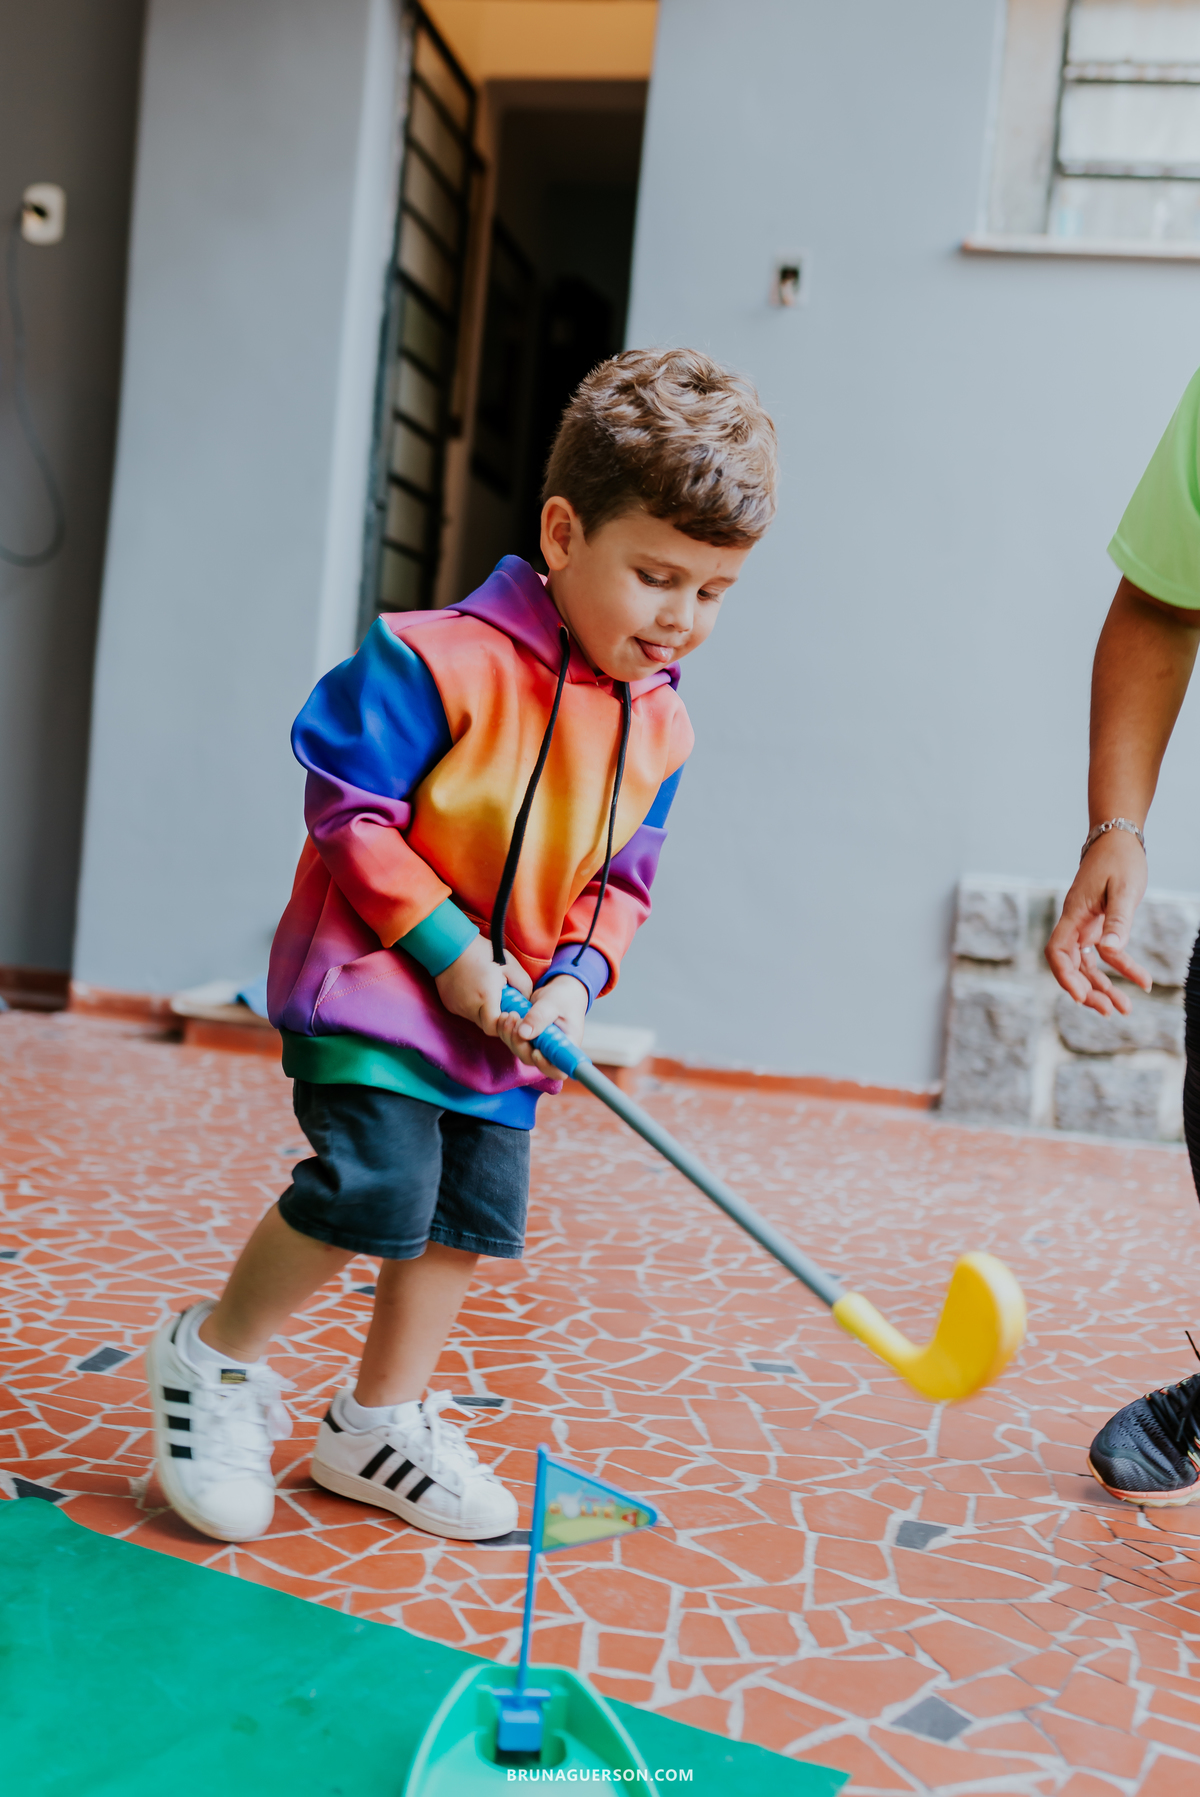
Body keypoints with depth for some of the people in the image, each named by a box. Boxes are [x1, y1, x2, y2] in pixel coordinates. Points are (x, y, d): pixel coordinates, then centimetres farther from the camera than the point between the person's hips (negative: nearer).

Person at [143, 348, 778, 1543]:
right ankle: (212, 1357, 11)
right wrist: (447, 948, -18)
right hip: (374, 989, -7)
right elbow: (347, 806, -17)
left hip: (510, 1024, 7)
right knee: (370, 1190, -17)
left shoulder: (658, 724, 3)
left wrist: (577, 978, -7)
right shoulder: (443, 659, -18)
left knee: (474, 1219, 10)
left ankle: (377, 1424, 30)